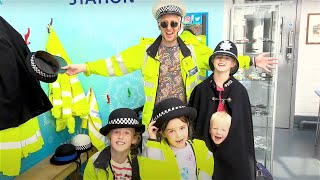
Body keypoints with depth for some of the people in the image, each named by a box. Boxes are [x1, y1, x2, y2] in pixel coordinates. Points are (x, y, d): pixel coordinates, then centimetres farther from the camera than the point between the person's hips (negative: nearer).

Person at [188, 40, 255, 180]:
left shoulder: (240, 90, -3)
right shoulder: (201, 89, -2)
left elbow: (245, 125, -1)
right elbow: (192, 120, 0)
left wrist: (246, 155, -2)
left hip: (233, 149, 0)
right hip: (205, 148, 0)